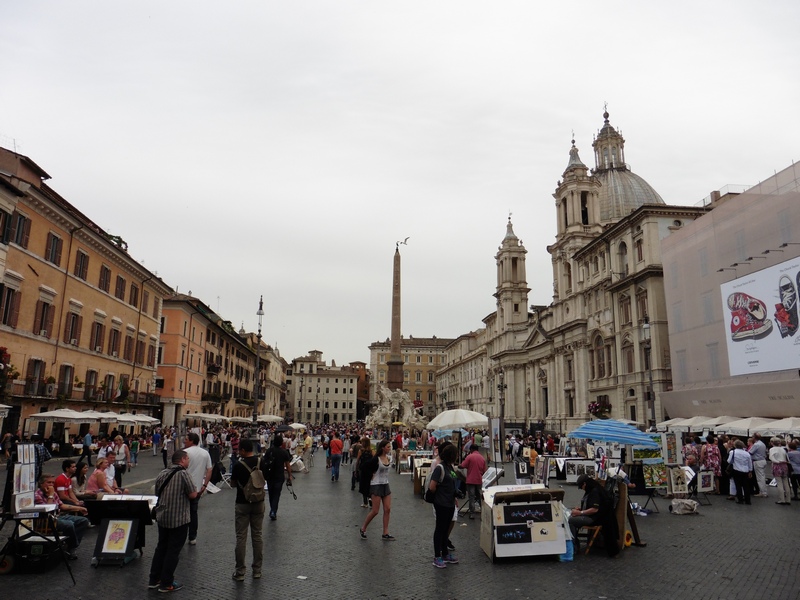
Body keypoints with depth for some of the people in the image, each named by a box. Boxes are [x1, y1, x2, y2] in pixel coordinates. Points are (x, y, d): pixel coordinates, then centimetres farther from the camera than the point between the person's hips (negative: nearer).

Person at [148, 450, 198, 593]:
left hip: (162, 517, 7)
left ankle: (154, 580, 26)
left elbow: (157, 494, 17)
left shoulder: (162, 474, 6)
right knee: (173, 551, 3)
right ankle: (166, 584, 10)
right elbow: (193, 495, -16)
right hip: (179, 519, -7)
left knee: (161, 548, 19)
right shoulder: (183, 473, -17)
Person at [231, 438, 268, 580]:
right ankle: (257, 570, 18)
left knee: (241, 538, 5)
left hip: (242, 504, -4)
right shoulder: (262, 463, -5)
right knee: (257, 536, 12)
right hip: (259, 503, 4)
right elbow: (267, 480, 7)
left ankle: (240, 571, 11)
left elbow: (233, 483, -2)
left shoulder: (238, 466, -15)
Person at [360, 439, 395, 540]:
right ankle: (363, 529, 16)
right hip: (376, 486, -7)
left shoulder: (389, 458, 3)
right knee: (375, 511, -3)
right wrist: (371, 478, -3)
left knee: (387, 509, 2)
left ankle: (385, 533, 9)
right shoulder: (376, 459, -18)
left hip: (385, 485, 7)